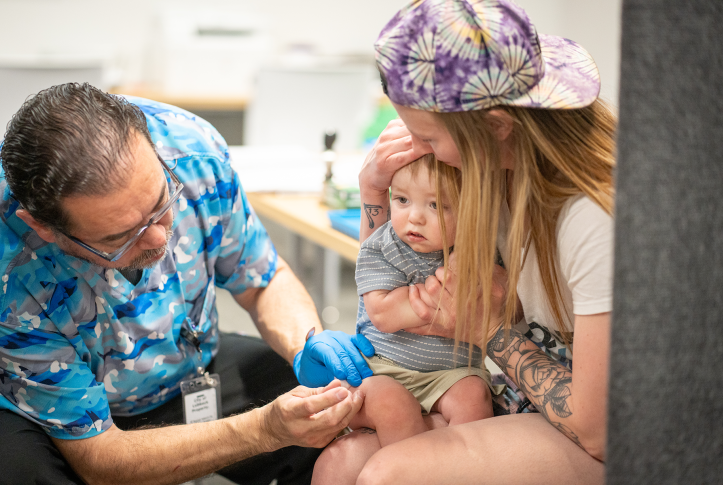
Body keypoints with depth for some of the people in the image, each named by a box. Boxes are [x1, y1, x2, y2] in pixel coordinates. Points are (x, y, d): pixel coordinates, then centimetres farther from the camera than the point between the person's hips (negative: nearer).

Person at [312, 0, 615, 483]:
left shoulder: (598, 219, -29)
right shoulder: (495, 163, -5)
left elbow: (597, 434, -23)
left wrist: (491, 329, -15)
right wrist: (375, 187, -7)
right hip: (529, 394, 7)